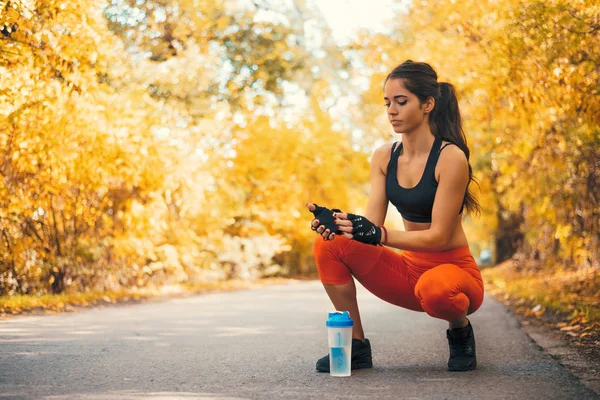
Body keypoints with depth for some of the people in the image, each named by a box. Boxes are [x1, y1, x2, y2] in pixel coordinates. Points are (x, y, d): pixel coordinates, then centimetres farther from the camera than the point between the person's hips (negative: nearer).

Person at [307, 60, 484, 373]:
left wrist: (378, 235, -36)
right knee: (327, 244, -14)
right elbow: (371, 223, -6)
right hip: (409, 269, 5)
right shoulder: (384, 158, 1)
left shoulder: (450, 158, -18)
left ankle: (460, 330, -3)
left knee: (434, 289, -41)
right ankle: (356, 346, -4)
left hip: (453, 270, -5)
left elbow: (439, 236, -22)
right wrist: (336, 222, -28)